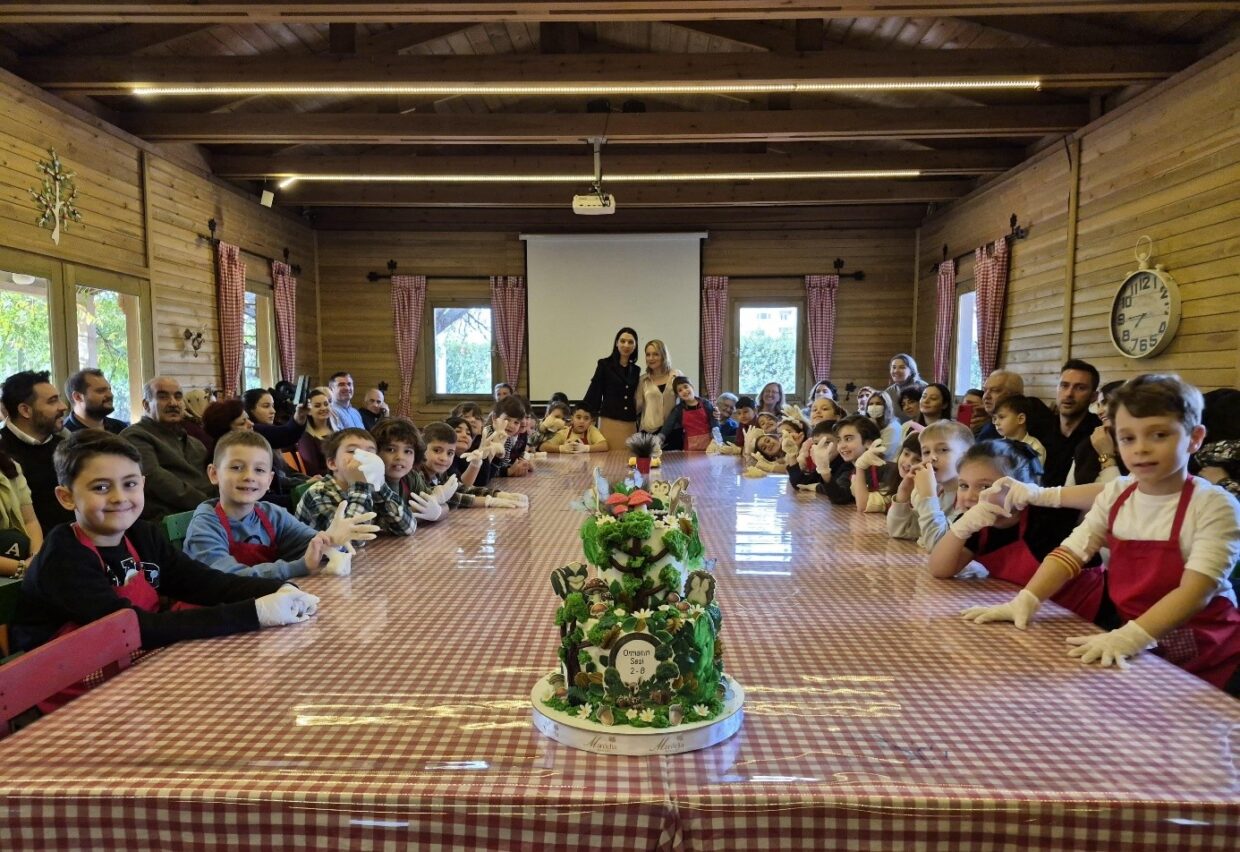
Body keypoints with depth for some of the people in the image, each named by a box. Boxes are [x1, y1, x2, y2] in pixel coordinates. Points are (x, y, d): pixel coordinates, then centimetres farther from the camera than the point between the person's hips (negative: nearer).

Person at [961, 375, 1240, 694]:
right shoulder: (1115, 494, 2)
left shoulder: (1214, 505, -14)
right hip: (1138, 648, 4)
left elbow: (1196, 590, -23)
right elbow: (1071, 552, -1)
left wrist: (1130, 637, -37)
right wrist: (1025, 601, -17)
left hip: (1204, 654, -4)